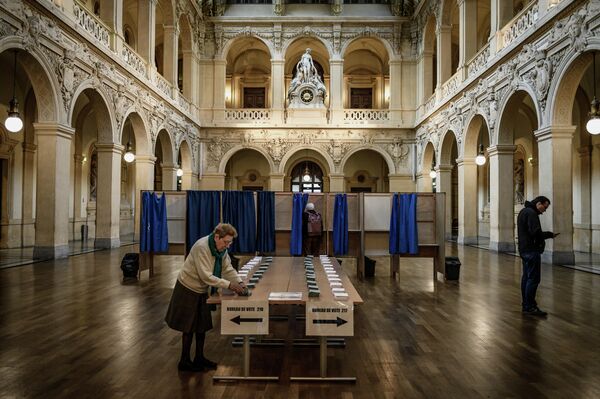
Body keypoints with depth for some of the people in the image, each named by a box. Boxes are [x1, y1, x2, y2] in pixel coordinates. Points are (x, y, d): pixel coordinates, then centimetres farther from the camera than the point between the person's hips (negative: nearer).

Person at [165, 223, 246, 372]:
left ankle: (199, 358, 29)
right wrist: (229, 284, -36)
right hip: (188, 289, -8)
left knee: (202, 325, 14)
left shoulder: (222, 249, -5)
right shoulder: (201, 248, -30)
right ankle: (184, 362, 19)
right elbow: (206, 276, -33)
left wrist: (240, 282, -23)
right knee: (189, 327, 3)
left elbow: (228, 268, -7)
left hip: (201, 290, 8)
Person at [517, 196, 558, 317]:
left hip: (524, 250, 11)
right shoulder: (531, 213, -15)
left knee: (526, 277, 13)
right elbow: (535, 233, -23)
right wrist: (549, 234, -6)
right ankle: (530, 307, -4)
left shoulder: (524, 211, 18)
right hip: (532, 250, -11)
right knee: (533, 279, -7)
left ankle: (526, 305, 19)